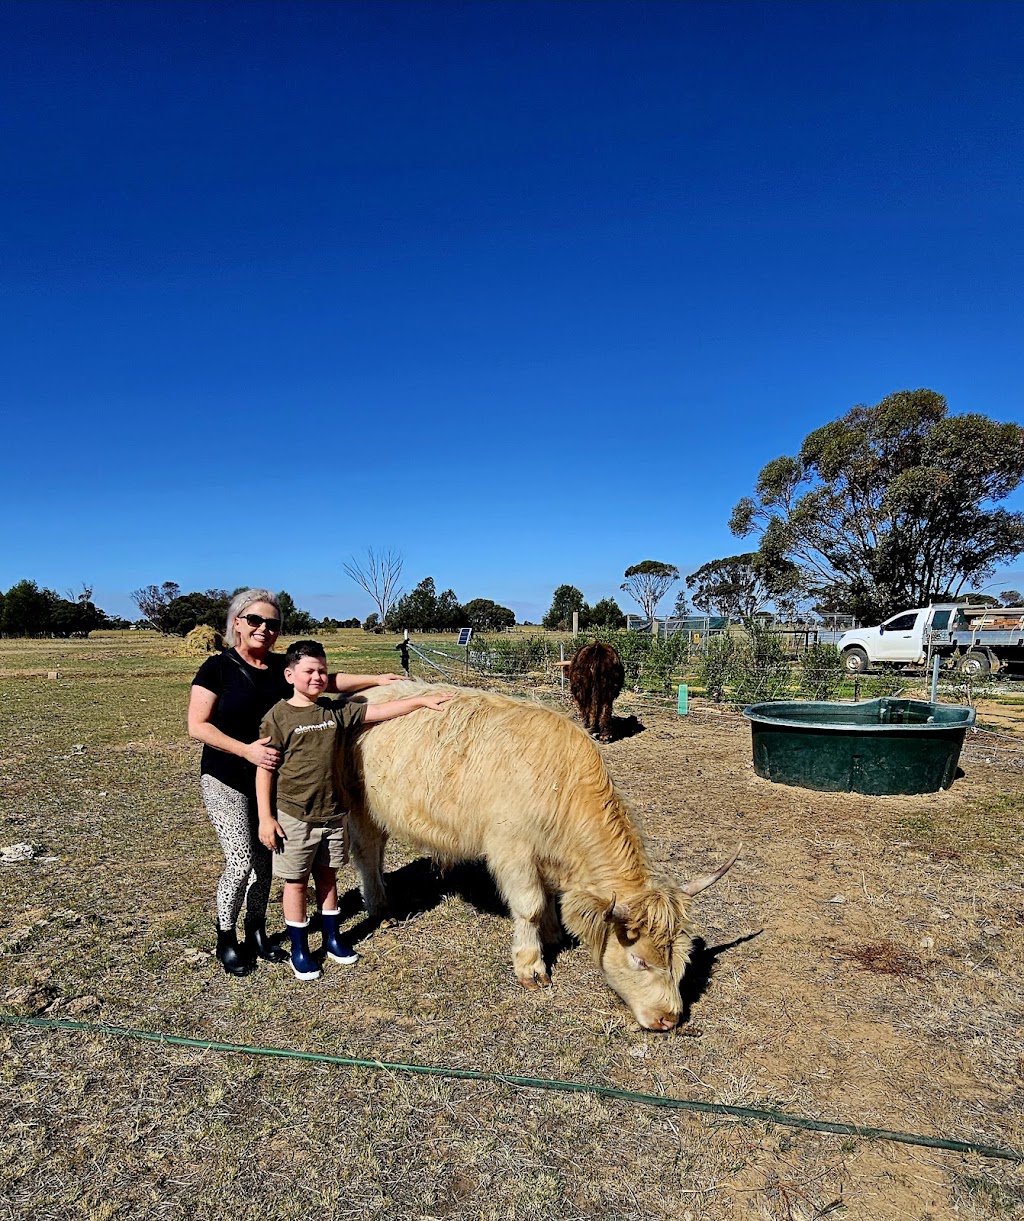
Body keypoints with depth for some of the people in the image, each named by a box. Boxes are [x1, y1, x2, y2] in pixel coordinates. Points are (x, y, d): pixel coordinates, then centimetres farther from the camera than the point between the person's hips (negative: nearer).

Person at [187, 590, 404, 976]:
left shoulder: (283, 666, 2)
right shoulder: (218, 667, -12)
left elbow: (326, 679, 13)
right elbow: (197, 726, -14)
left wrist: (376, 679, 10)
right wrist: (246, 749, -24)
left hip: (271, 780, 5)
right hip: (226, 782, -5)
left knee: (264, 860, 13)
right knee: (240, 862, -7)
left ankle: (257, 933, 32)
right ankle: (226, 938, 18)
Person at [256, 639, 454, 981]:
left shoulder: (338, 710, 1)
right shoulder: (278, 717, -11)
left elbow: (380, 711, 1)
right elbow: (264, 769, -10)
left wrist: (421, 700, -5)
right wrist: (266, 817, -11)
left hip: (334, 813, 4)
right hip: (293, 817, -4)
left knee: (327, 876, 18)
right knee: (296, 882, 10)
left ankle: (332, 939, 34)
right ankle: (299, 950, 26)